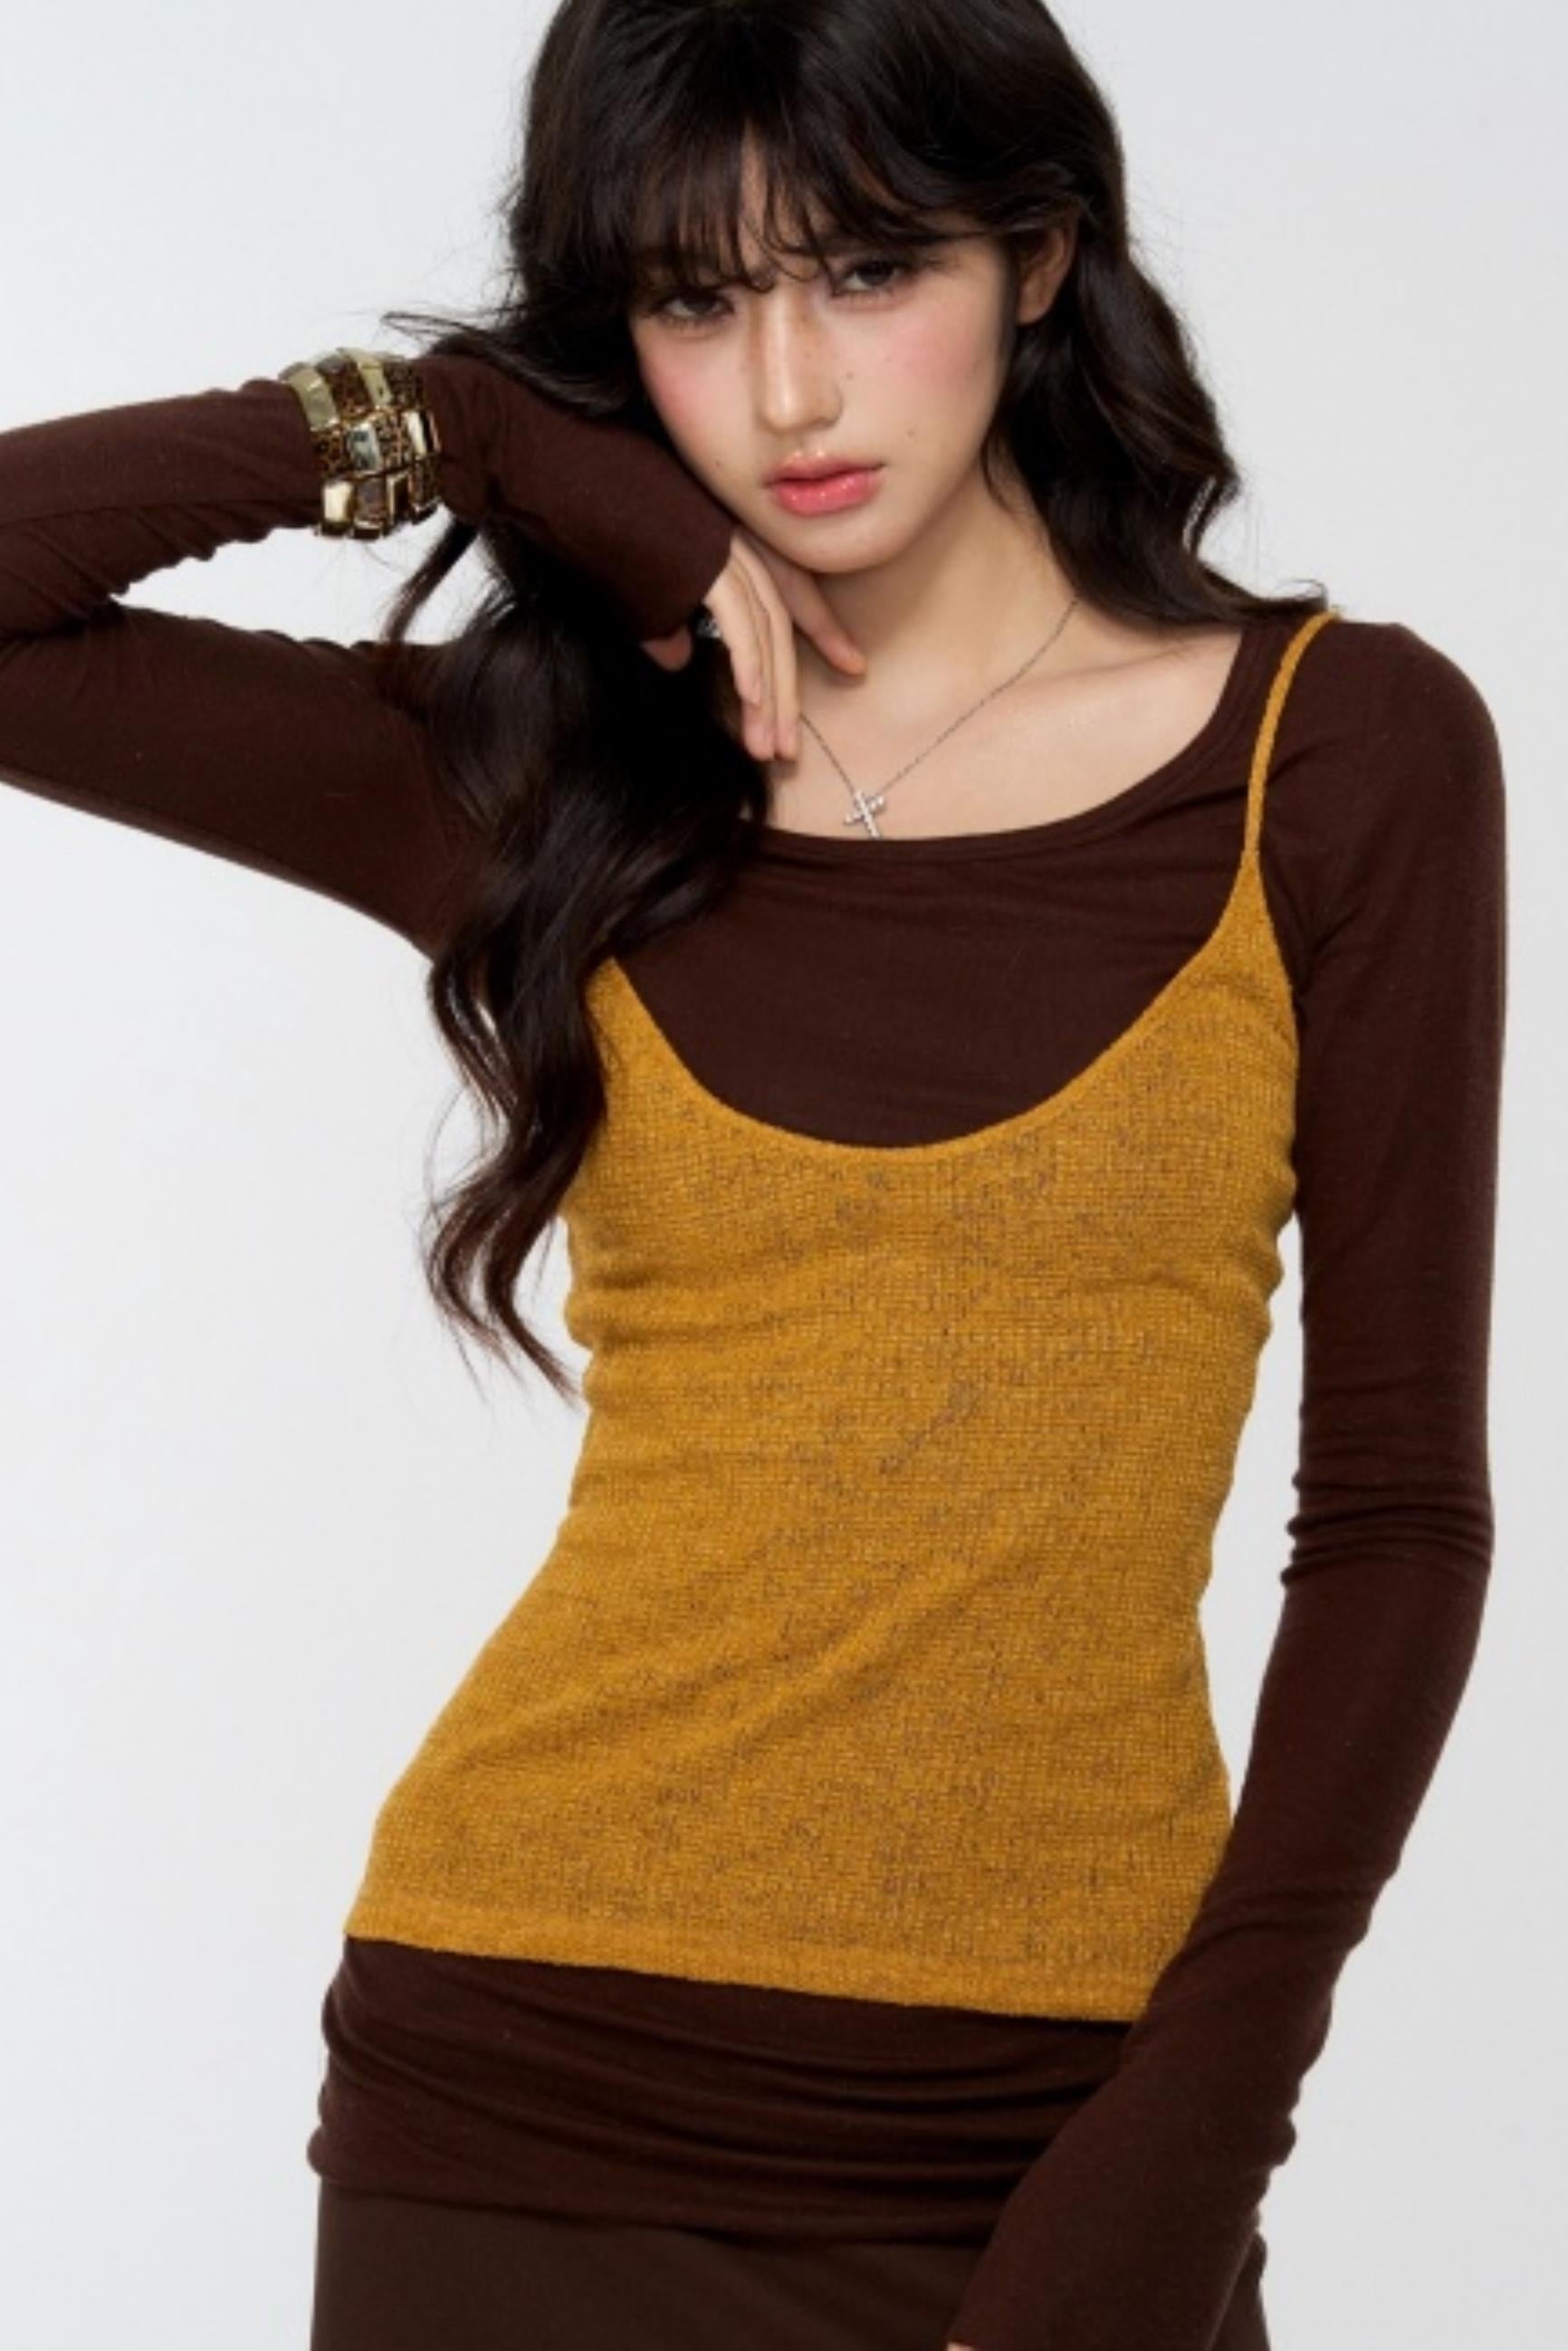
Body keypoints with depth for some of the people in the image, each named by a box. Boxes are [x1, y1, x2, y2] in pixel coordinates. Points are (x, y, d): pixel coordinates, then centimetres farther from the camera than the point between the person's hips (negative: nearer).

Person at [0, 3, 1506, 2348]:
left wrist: (1193, 2147, -9)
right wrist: (446, 424, -4)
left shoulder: (1340, 749, -1)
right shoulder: (535, 777, 3)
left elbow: (1396, 1497, -2)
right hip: (537, 2075, 1)